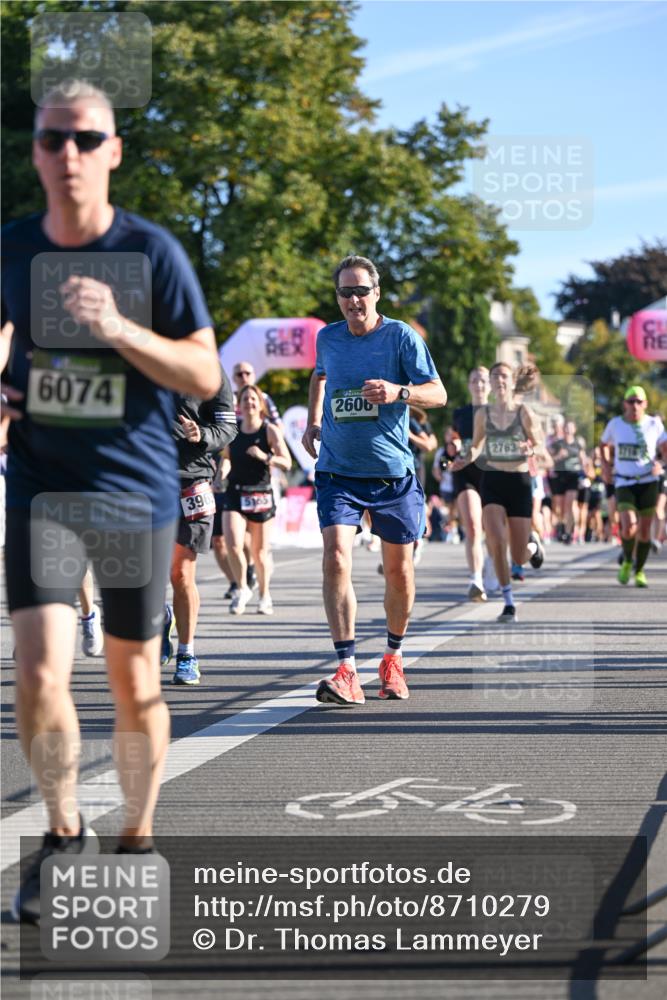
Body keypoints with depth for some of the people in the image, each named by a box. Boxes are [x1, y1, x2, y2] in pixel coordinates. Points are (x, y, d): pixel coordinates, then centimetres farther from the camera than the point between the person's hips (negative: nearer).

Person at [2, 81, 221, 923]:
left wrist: (120, 331, -24)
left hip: (136, 493, -1)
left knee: (133, 682, 8)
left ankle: (137, 838, 27)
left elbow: (206, 375, -10)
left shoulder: (151, 252, -8)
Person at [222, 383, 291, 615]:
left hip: (261, 494, -2)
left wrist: (265, 457, -25)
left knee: (260, 552, 7)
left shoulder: (270, 431, -3)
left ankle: (264, 595, 29)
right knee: (233, 545, -16)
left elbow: (286, 463, -10)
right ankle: (242, 589, 8)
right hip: (235, 494, 2)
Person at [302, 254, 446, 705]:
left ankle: (393, 657, 33)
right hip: (338, 471, 1)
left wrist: (398, 391, -29)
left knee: (399, 570, 9)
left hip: (393, 472, -1)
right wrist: (313, 421, 18)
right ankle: (347, 672, -21)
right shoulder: (327, 338, 5)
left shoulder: (402, 337, -5)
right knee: (336, 559, -18)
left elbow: (438, 393, -11)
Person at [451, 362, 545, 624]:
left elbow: (540, 445, 0)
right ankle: (509, 604, -6)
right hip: (492, 481, 1)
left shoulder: (524, 413, -5)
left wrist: (530, 450, -22)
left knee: (519, 558, 3)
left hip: (519, 482, -1)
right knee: (496, 542, -19)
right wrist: (467, 460, -6)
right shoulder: (483, 414, 2)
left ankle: (533, 544, 43)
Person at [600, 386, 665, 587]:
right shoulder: (615, 424, 2)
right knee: (629, 527, -19)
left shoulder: (654, 424, -1)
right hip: (624, 483, 0)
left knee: (644, 530, 2)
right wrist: (606, 465, 7)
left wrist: (660, 464, -16)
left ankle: (639, 571, 21)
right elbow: (604, 444, 21)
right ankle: (627, 561, 9)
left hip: (648, 482, 1)